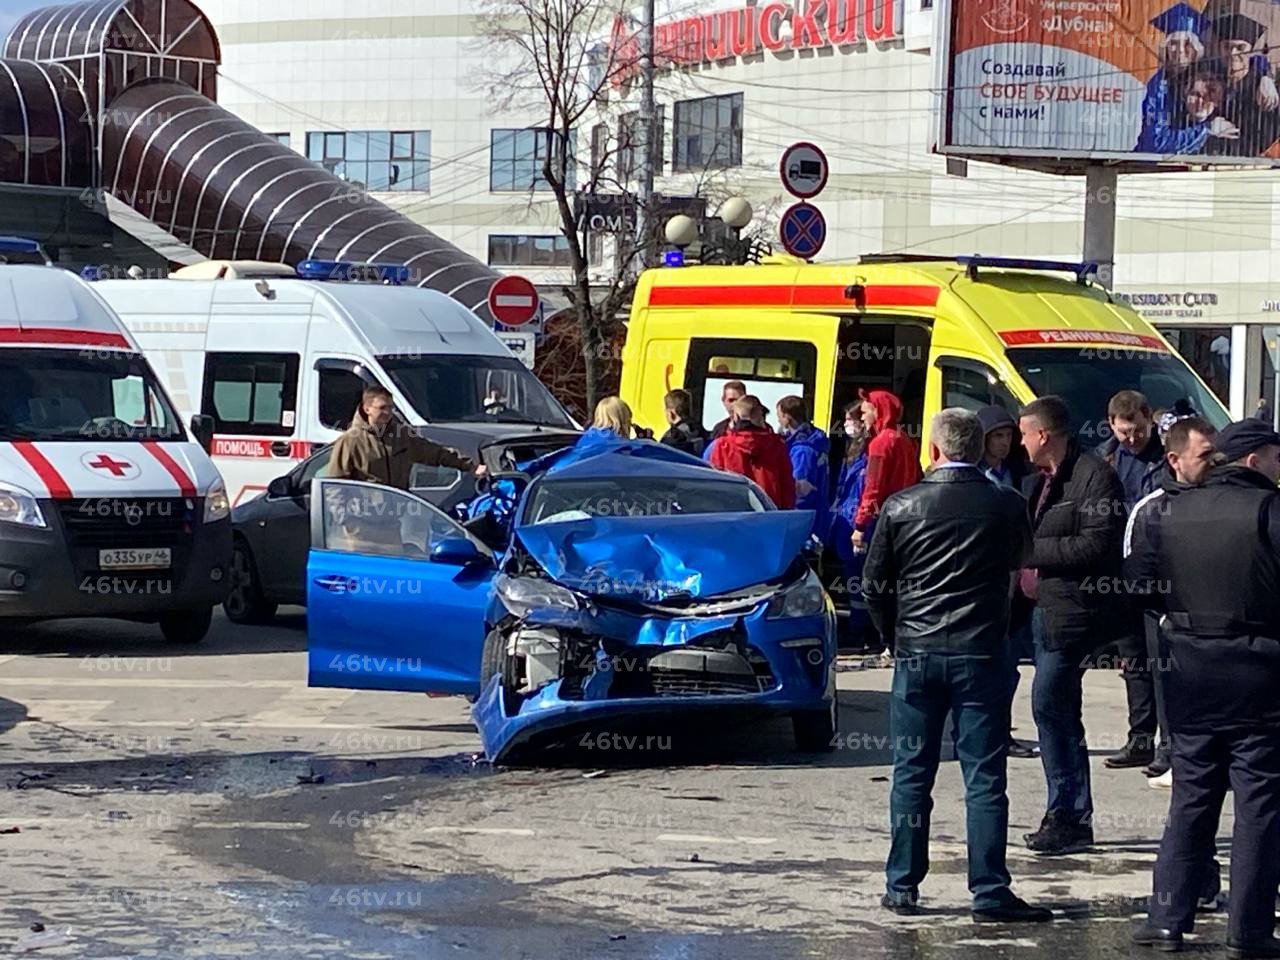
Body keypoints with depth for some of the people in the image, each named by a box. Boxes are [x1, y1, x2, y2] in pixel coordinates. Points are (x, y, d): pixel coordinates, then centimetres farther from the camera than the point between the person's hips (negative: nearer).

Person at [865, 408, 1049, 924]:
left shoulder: (900, 507, -2)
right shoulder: (1006, 506, -4)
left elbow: (874, 585, 4)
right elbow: (1019, 565, 13)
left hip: (916, 653, 1)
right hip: (980, 654, -1)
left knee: (912, 774, 9)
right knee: (984, 778, 1)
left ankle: (902, 886, 13)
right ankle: (989, 891, -1)